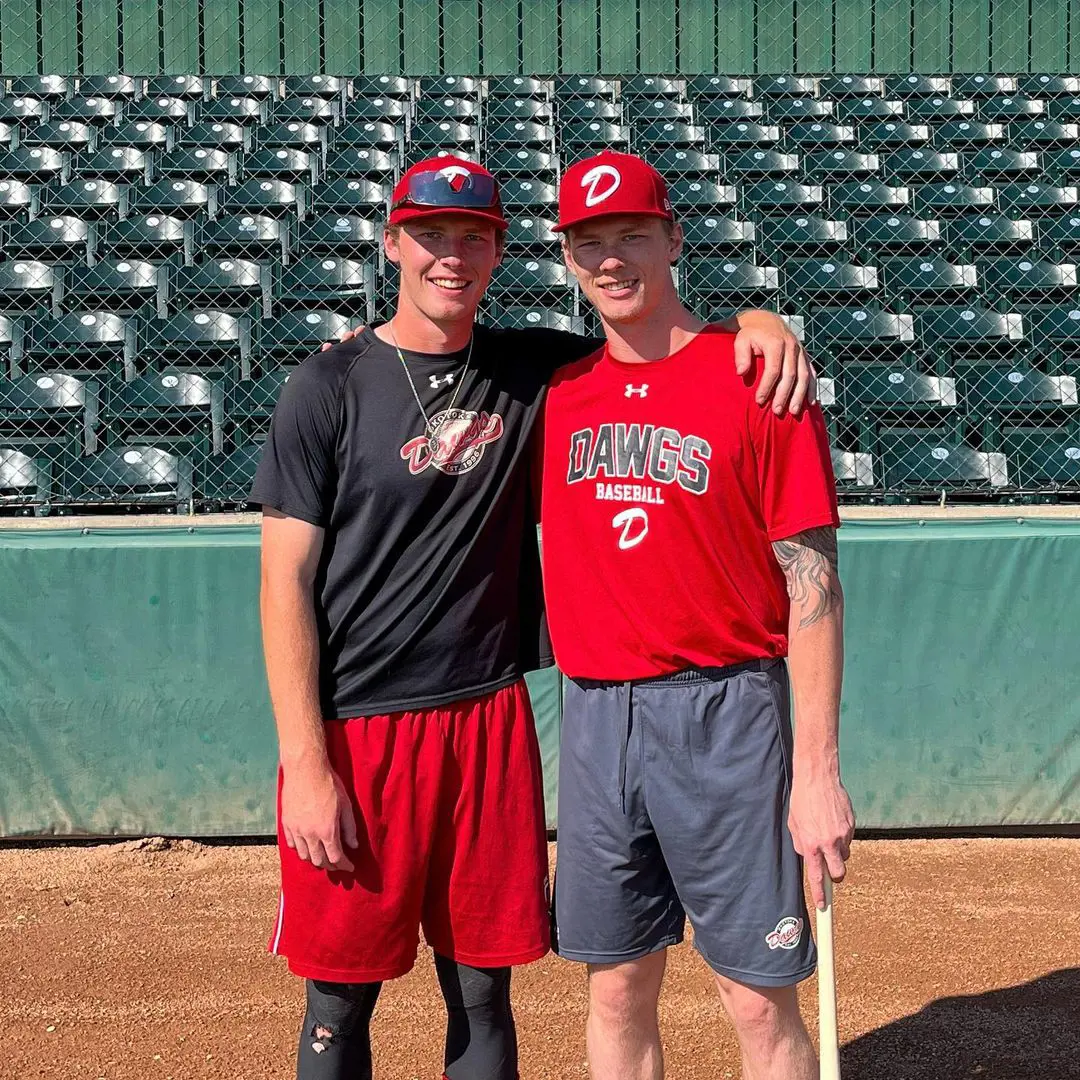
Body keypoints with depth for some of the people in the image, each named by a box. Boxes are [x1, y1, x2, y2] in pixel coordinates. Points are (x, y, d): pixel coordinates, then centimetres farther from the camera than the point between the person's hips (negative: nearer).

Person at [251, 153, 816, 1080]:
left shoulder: (531, 370, 7)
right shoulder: (330, 387, -3)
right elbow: (287, 585, -5)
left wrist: (757, 321, -6)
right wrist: (305, 767, -12)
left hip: (491, 724, 3)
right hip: (355, 730, -3)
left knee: (483, 994, 12)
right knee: (339, 1002, 7)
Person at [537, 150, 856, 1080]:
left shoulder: (756, 377, -6)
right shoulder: (560, 390, 7)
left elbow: (813, 585, -8)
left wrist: (818, 774, -11)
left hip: (725, 714, -4)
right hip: (595, 714, 4)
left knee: (761, 1002, 5)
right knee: (618, 994, 14)